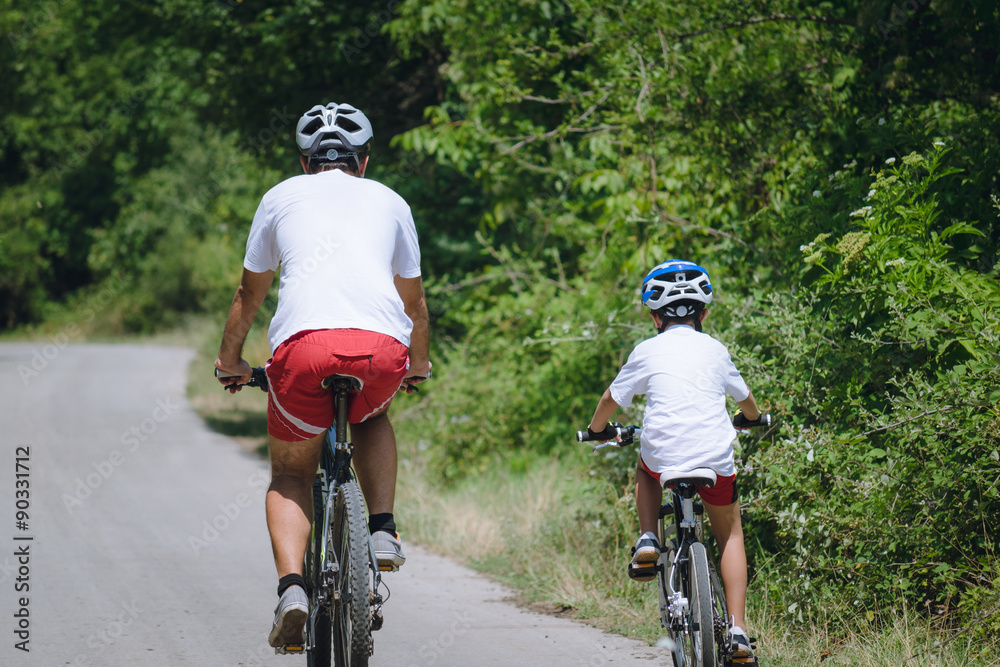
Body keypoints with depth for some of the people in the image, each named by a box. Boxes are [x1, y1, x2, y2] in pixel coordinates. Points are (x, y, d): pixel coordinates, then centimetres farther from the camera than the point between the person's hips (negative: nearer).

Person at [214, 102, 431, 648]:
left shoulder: (282, 197, 26)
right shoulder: (390, 202, 28)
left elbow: (249, 293, 36)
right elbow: (414, 301, 40)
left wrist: (230, 360, 52)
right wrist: (419, 364, 58)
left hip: (304, 343, -1)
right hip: (383, 348, 1)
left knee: (290, 475, 18)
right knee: (371, 418, 35)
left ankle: (291, 586, -6)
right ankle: (382, 530, 16)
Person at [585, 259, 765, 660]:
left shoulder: (647, 351, 7)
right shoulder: (715, 350, 13)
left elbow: (613, 398, 18)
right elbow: (743, 395, 31)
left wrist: (598, 428, 39)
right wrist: (753, 418, 54)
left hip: (663, 457, -1)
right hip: (716, 460, 1)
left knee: (645, 468, 36)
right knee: (730, 536, 20)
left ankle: (647, 540, 13)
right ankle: (737, 630, 8)